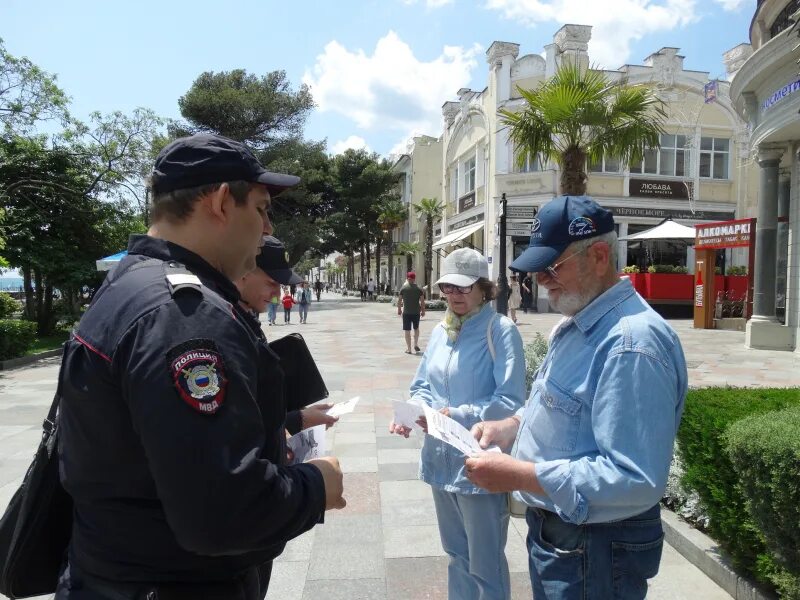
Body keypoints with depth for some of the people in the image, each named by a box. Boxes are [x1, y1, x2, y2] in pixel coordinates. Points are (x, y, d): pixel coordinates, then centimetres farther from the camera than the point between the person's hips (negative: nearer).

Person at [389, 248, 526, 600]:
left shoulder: (501, 331, -14)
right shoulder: (441, 331, 7)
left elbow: (510, 402, -19)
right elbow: (422, 386, 12)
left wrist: (456, 416, -28)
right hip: (442, 458, 7)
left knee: (485, 564, 9)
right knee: (456, 553, 24)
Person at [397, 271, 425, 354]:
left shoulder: (403, 288, -3)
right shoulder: (418, 289, -1)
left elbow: (399, 300, -1)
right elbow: (422, 301, -2)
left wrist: (399, 309, 13)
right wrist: (423, 311, 9)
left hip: (406, 312, -2)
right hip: (416, 312, 2)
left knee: (407, 330, 4)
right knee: (416, 328, 22)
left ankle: (408, 348, 3)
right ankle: (416, 344, 12)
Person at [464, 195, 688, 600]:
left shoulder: (631, 344, -28)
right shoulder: (577, 323, 5)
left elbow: (635, 479, -32)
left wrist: (521, 476, -29)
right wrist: (512, 427, 1)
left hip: (591, 551, -9)